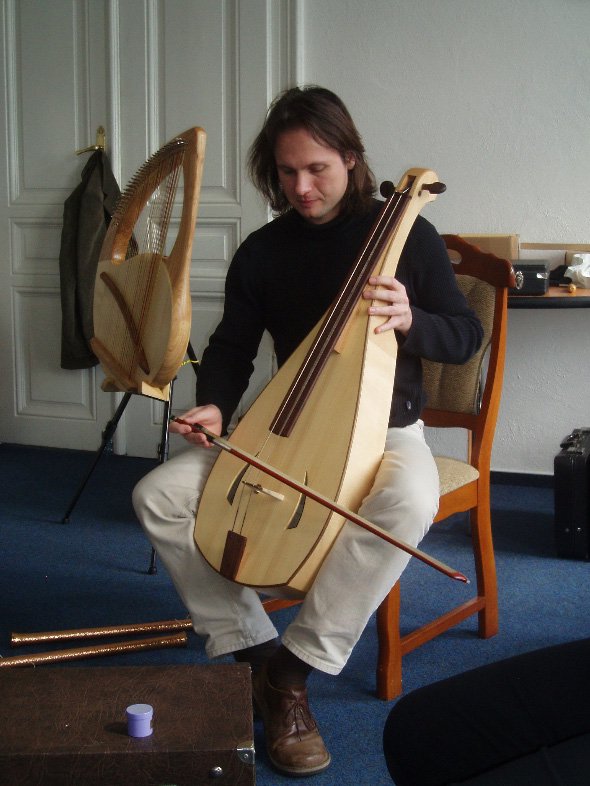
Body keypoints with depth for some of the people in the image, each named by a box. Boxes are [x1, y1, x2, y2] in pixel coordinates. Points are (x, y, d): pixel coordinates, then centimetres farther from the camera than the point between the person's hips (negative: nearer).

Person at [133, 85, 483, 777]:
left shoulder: (406, 234, -5)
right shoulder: (261, 252, 3)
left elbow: (465, 336, -2)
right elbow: (231, 346, 9)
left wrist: (409, 320, -23)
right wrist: (214, 407, -12)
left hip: (383, 430, -3)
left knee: (410, 501, -39)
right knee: (158, 495, -14)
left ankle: (293, 670, -28)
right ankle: (247, 648, -7)